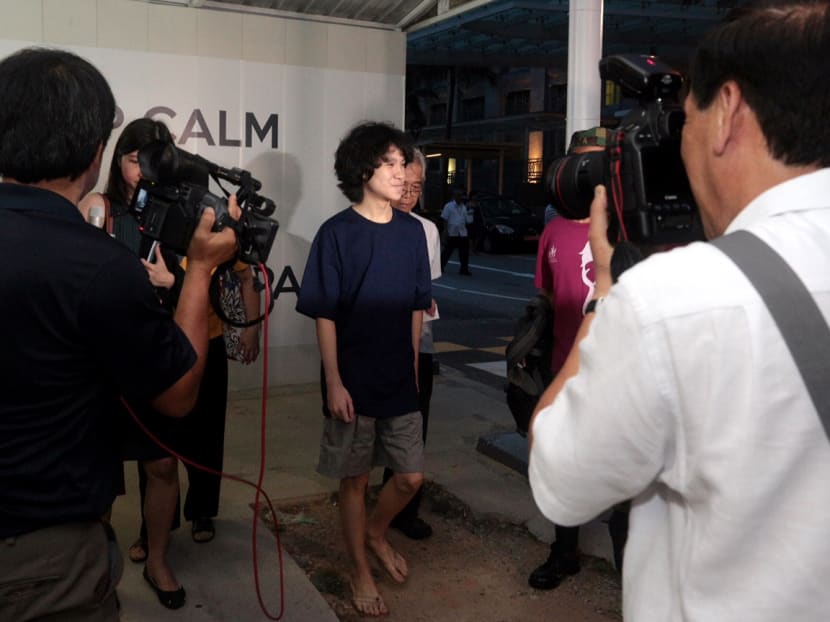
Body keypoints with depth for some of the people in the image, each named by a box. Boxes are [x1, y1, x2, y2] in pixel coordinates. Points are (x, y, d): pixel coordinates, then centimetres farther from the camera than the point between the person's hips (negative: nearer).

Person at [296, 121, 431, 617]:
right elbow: (325, 315, -10)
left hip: (400, 379, 4)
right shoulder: (337, 233, -10)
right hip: (354, 381, -4)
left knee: (411, 476, 10)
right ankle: (360, 571, 30)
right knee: (356, 479, 10)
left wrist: (413, 367, 11)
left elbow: (416, 306, 9)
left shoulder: (412, 231, 2)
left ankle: (376, 530, 40)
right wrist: (334, 382, -13)